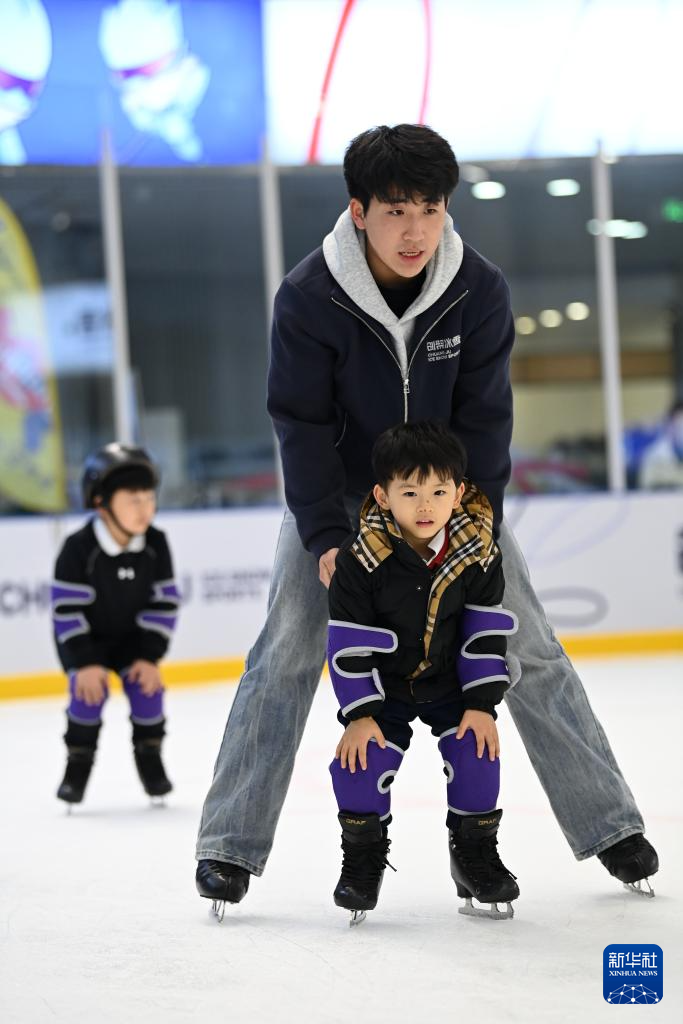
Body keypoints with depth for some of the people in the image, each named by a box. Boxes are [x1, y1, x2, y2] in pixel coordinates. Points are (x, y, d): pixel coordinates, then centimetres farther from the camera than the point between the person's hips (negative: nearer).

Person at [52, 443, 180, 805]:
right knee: (89, 690, -18)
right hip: (84, 638, -3)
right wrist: (85, 662, -26)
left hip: (133, 635, 3)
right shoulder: (78, 548, -29)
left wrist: (150, 656, -15)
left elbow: (164, 603, -11)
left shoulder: (155, 545, -18)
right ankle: (78, 762, 0)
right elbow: (68, 610, -25)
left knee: (146, 686, -10)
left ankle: (149, 756, 11)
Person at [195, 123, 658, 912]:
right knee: (286, 656, -11)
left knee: (529, 651, -2)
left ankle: (609, 824, 9)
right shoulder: (307, 298, -23)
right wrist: (326, 538, -22)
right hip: (336, 491, -1)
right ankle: (230, 846, -2)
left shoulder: (480, 291, -19)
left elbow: (484, 420, -14)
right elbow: (302, 424, -17)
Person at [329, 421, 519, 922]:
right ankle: (363, 856, 8)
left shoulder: (478, 551, -18)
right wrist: (359, 714, -20)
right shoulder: (362, 557, -25)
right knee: (361, 757, -14)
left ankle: (476, 851, 10)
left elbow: (488, 631, -11)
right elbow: (349, 643, -19)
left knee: (477, 750, -12)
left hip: (452, 679, 1)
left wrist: (483, 703, -15)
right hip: (383, 683, -1)